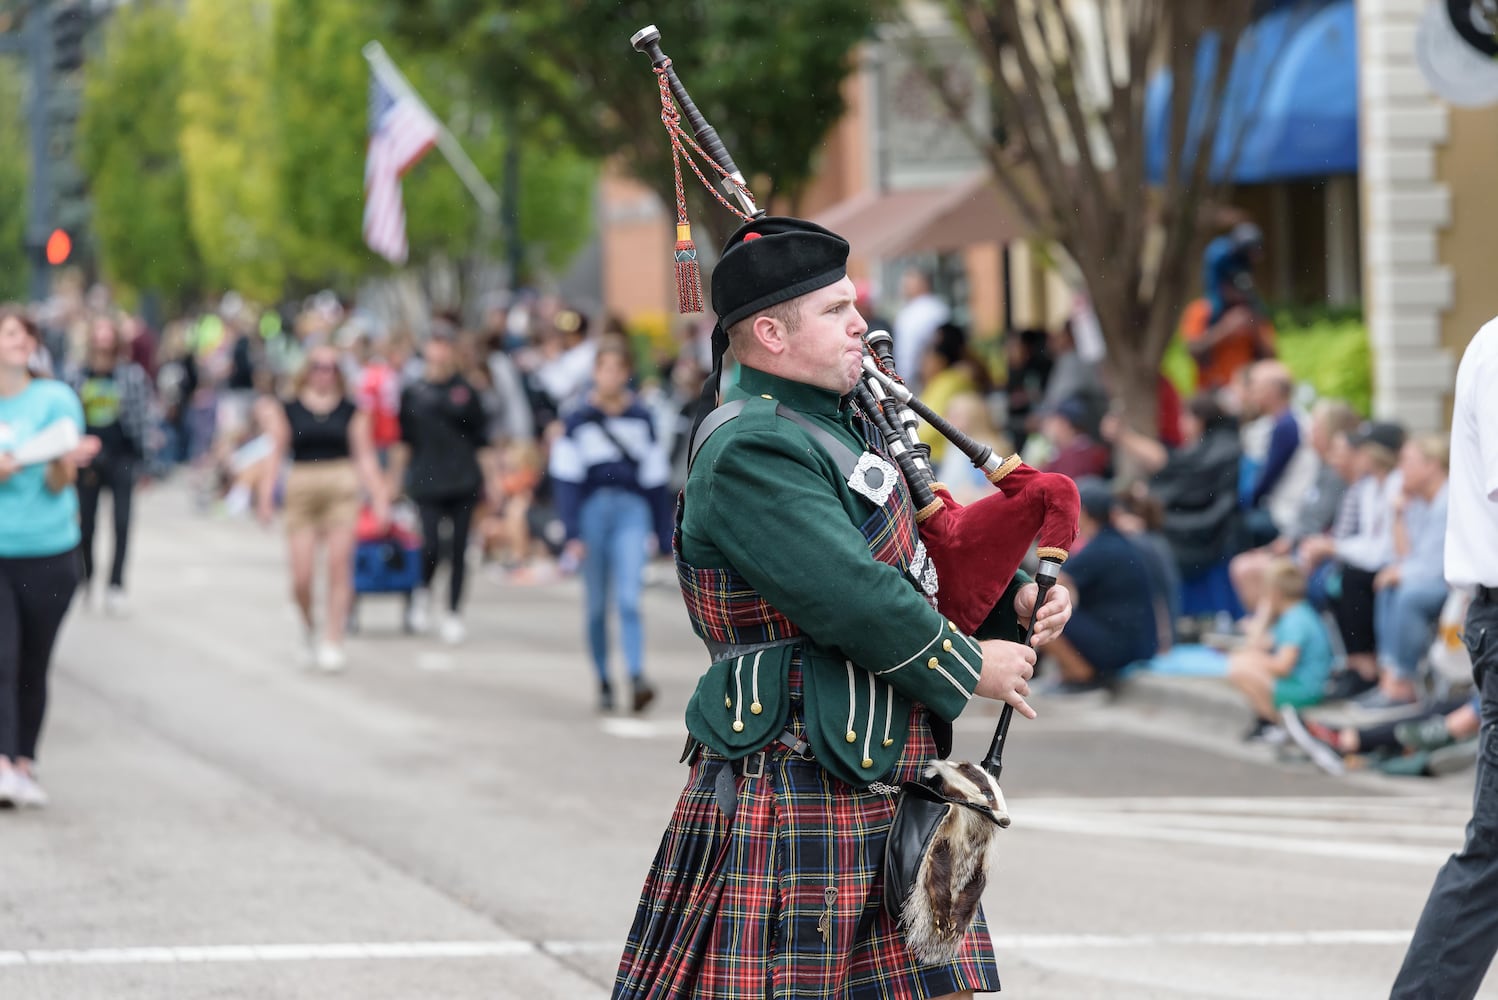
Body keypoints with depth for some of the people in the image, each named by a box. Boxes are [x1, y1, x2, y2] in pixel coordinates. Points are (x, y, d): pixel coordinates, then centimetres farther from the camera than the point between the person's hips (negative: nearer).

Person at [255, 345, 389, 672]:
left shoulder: (351, 411, 7)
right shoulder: (287, 409, 6)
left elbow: (364, 457, 7)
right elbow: (275, 454, 6)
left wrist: (379, 497, 1)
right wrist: (266, 496, -2)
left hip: (342, 488, 0)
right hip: (301, 490, 0)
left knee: (339, 567, -8)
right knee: (301, 579, -5)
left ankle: (333, 643, -2)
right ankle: (309, 627, 25)